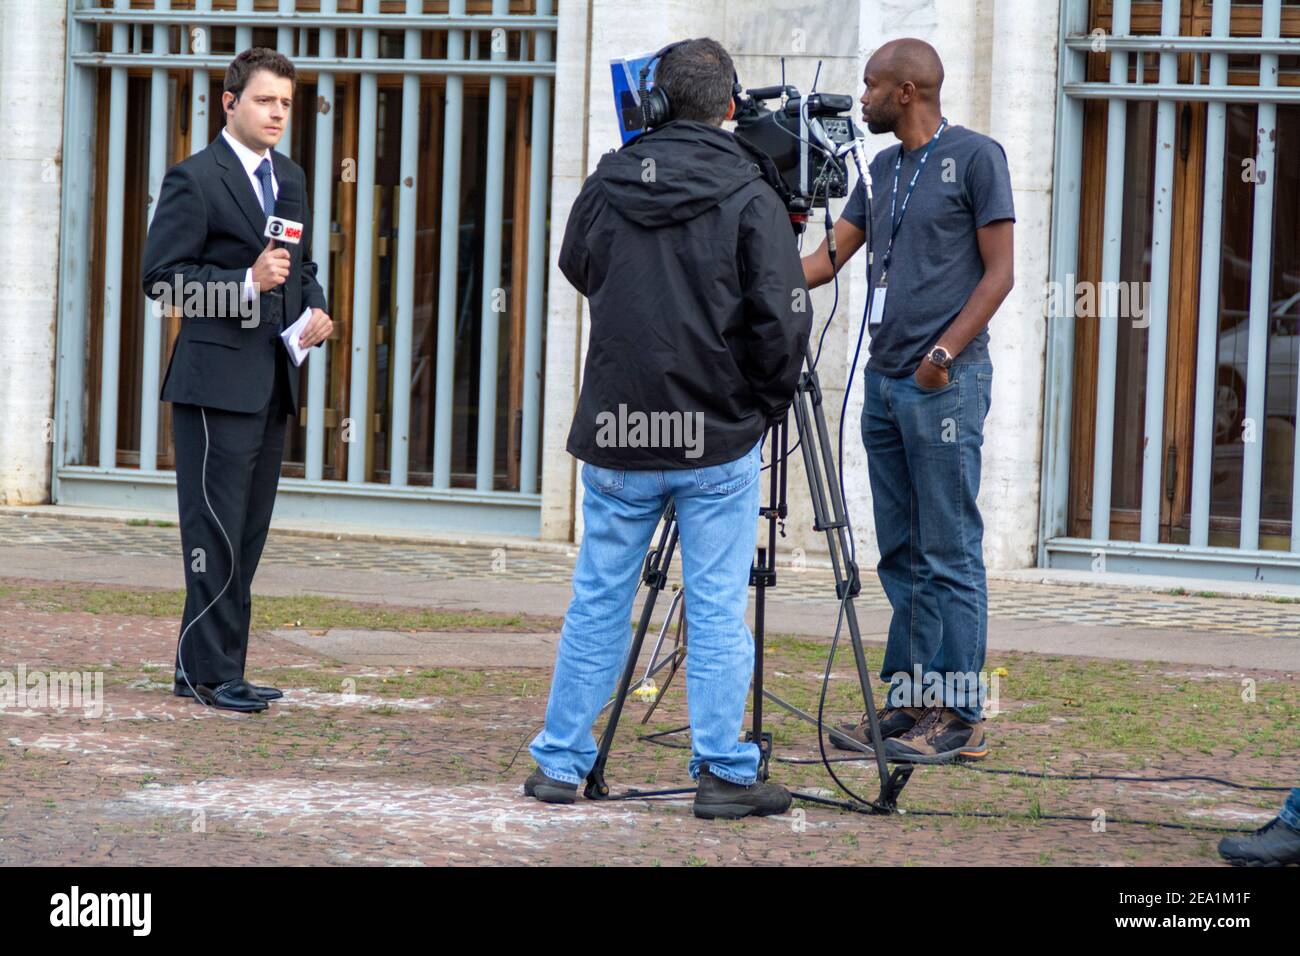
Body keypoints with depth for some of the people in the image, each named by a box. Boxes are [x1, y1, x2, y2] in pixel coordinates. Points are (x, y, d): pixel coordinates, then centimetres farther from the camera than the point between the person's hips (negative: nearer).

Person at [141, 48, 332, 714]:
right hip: (217, 378, -8)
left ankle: (200, 666, 17)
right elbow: (161, 275, -12)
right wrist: (248, 283, -22)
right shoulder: (194, 179, -8)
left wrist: (313, 309, 4)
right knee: (218, 533, -7)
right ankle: (212, 673, -2)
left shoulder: (290, 178, 16)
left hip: (272, 383, 8)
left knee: (247, 534, 10)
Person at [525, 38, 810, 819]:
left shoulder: (608, 185, 3)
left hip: (619, 434, 3)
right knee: (718, 609, 1)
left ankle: (560, 762, 15)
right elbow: (782, 319, -13)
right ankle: (724, 772, 1)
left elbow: (577, 267, 22)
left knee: (598, 601, 11)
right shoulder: (749, 197, -8)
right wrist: (766, 403, 2)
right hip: (718, 439, -3)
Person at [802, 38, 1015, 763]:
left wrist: (944, 351, -16)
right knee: (900, 557, 8)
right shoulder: (883, 170, 17)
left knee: (949, 556, -7)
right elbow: (828, 260, 20)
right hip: (885, 379, 8)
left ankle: (960, 715, -6)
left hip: (946, 382, -8)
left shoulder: (975, 157, -4)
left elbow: (999, 272, -8)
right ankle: (908, 703, 11)